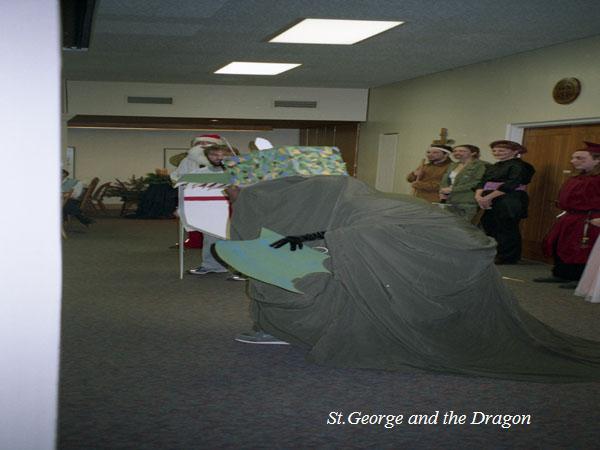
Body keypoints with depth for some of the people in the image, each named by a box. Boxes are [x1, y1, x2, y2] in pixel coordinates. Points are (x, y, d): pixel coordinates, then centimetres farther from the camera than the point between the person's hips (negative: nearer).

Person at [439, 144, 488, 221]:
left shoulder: (481, 165, -4)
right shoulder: (452, 165, 21)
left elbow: (477, 183, -14)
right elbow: (444, 181, 25)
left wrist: (452, 189, -13)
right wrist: (443, 191, 0)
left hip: (468, 203, -7)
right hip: (451, 202, 7)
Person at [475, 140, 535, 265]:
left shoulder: (520, 166, -5)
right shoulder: (492, 168, 20)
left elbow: (511, 185, -16)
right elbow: (482, 183, 13)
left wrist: (488, 197, -18)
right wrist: (478, 196, -9)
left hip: (509, 203, -8)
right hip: (491, 204, 8)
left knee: (506, 230, -6)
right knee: (489, 228, 6)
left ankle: (506, 258, 4)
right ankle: (492, 256, 17)